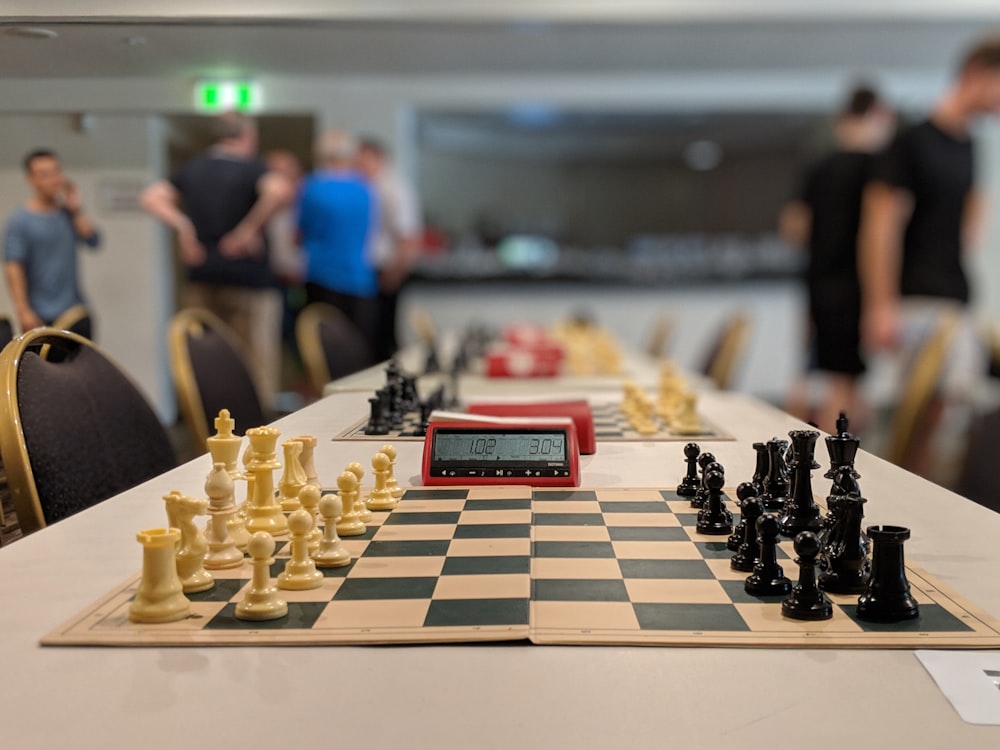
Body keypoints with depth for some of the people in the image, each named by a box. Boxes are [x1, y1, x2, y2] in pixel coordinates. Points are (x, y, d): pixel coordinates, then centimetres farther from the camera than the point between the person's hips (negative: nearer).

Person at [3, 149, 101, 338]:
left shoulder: (69, 213, 11)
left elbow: (93, 241, -1)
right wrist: (24, 312, -18)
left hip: (76, 314, 5)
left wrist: (76, 207, -3)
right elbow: (13, 267, -10)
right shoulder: (18, 221, -4)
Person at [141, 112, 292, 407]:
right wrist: (250, 227, -17)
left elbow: (152, 198, 8)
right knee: (257, 360, 0)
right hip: (247, 276, -5)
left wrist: (183, 227, 5)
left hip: (201, 277, 6)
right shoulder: (251, 168, -7)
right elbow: (280, 191, -27)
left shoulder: (192, 169, 11)